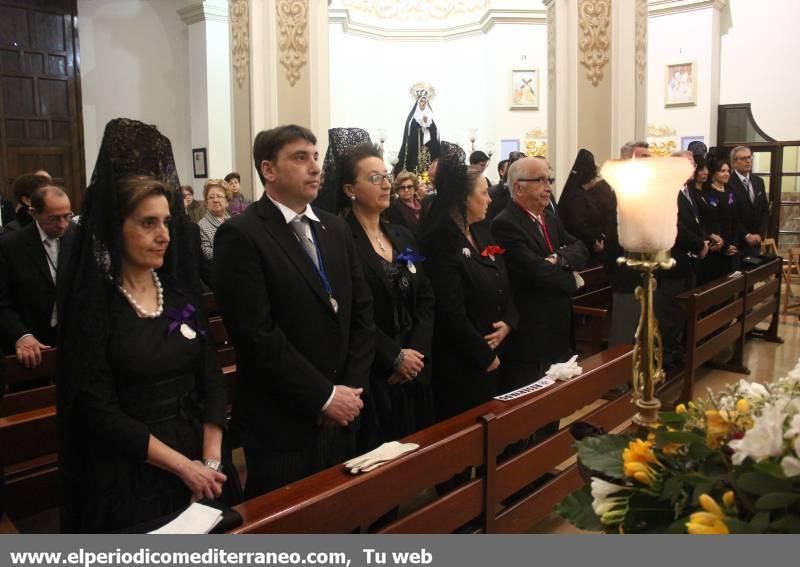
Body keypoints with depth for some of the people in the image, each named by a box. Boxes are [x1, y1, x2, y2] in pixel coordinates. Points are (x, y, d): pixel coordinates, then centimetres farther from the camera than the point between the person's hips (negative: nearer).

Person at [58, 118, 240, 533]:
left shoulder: (181, 292, 4)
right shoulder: (92, 306, -10)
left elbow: (211, 379, 2)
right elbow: (100, 412, -13)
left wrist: (211, 460, -10)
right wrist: (182, 466, -16)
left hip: (201, 461, 5)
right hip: (131, 475, -4)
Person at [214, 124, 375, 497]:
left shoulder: (336, 229, 9)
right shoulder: (241, 236, -12)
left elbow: (362, 311, 8)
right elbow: (256, 333, -18)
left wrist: (352, 388, -2)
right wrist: (324, 395, -15)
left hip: (341, 416, 6)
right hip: (282, 423, -6)